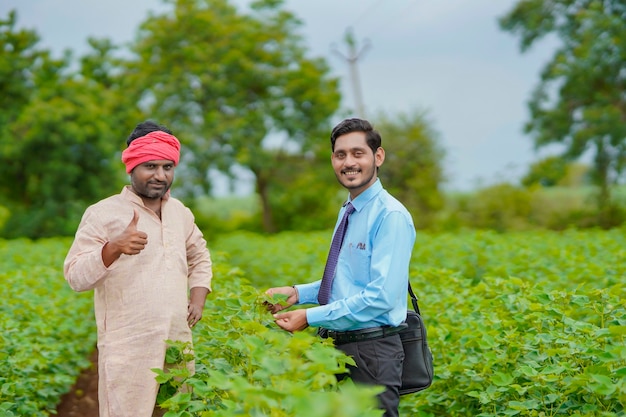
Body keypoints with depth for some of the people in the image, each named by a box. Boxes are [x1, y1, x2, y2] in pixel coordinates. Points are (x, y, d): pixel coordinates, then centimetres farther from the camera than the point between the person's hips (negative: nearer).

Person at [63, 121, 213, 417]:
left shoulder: (180, 212, 12)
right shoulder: (103, 214, -6)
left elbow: (199, 257, 29)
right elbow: (76, 277, -12)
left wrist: (198, 299, 12)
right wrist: (115, 247, -28)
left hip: (179, 345, 6)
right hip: (129, 351, -5)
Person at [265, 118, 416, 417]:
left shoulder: (391, 216, -15)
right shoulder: (346, 212, 14)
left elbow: (382, 296, -23)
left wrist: (310, 317, -21)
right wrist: (298, 293, 4)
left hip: (372, 350, -8)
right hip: (339, 346, 9)